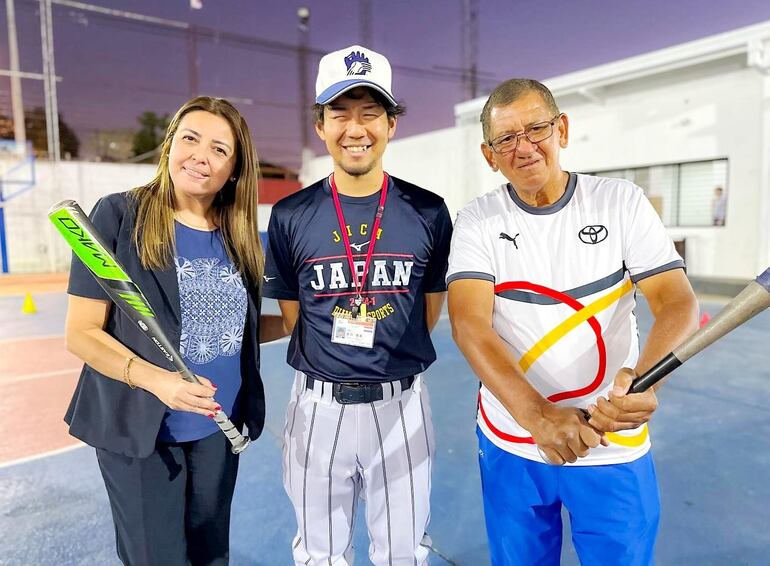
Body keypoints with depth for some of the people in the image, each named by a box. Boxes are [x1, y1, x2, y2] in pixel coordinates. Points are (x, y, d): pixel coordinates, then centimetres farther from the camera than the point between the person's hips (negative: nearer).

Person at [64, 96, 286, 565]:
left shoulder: (238, 236, 2)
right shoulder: (119, 216, -11)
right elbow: (82, 333, -12)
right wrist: (155, 379, -27)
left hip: (219, 429, 5)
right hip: (139, 431, -4)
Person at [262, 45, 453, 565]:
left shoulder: (428, 212, -3)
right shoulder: (291, 216, -3)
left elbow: (431, 307, 7)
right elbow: (293, 314, 5)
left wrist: (391, 361, 9)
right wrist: (335, 366, 6)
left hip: (400, 405, 0)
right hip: (318, 406, 0)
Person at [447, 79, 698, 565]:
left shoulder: (622, 202, -5)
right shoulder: (478, 223, -7)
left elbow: (678, 301, -13)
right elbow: (469, 323, -19)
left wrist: (644, 375, -34)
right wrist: (536, 415, -34)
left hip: (616, 449, 0)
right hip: (510, 445, 1)